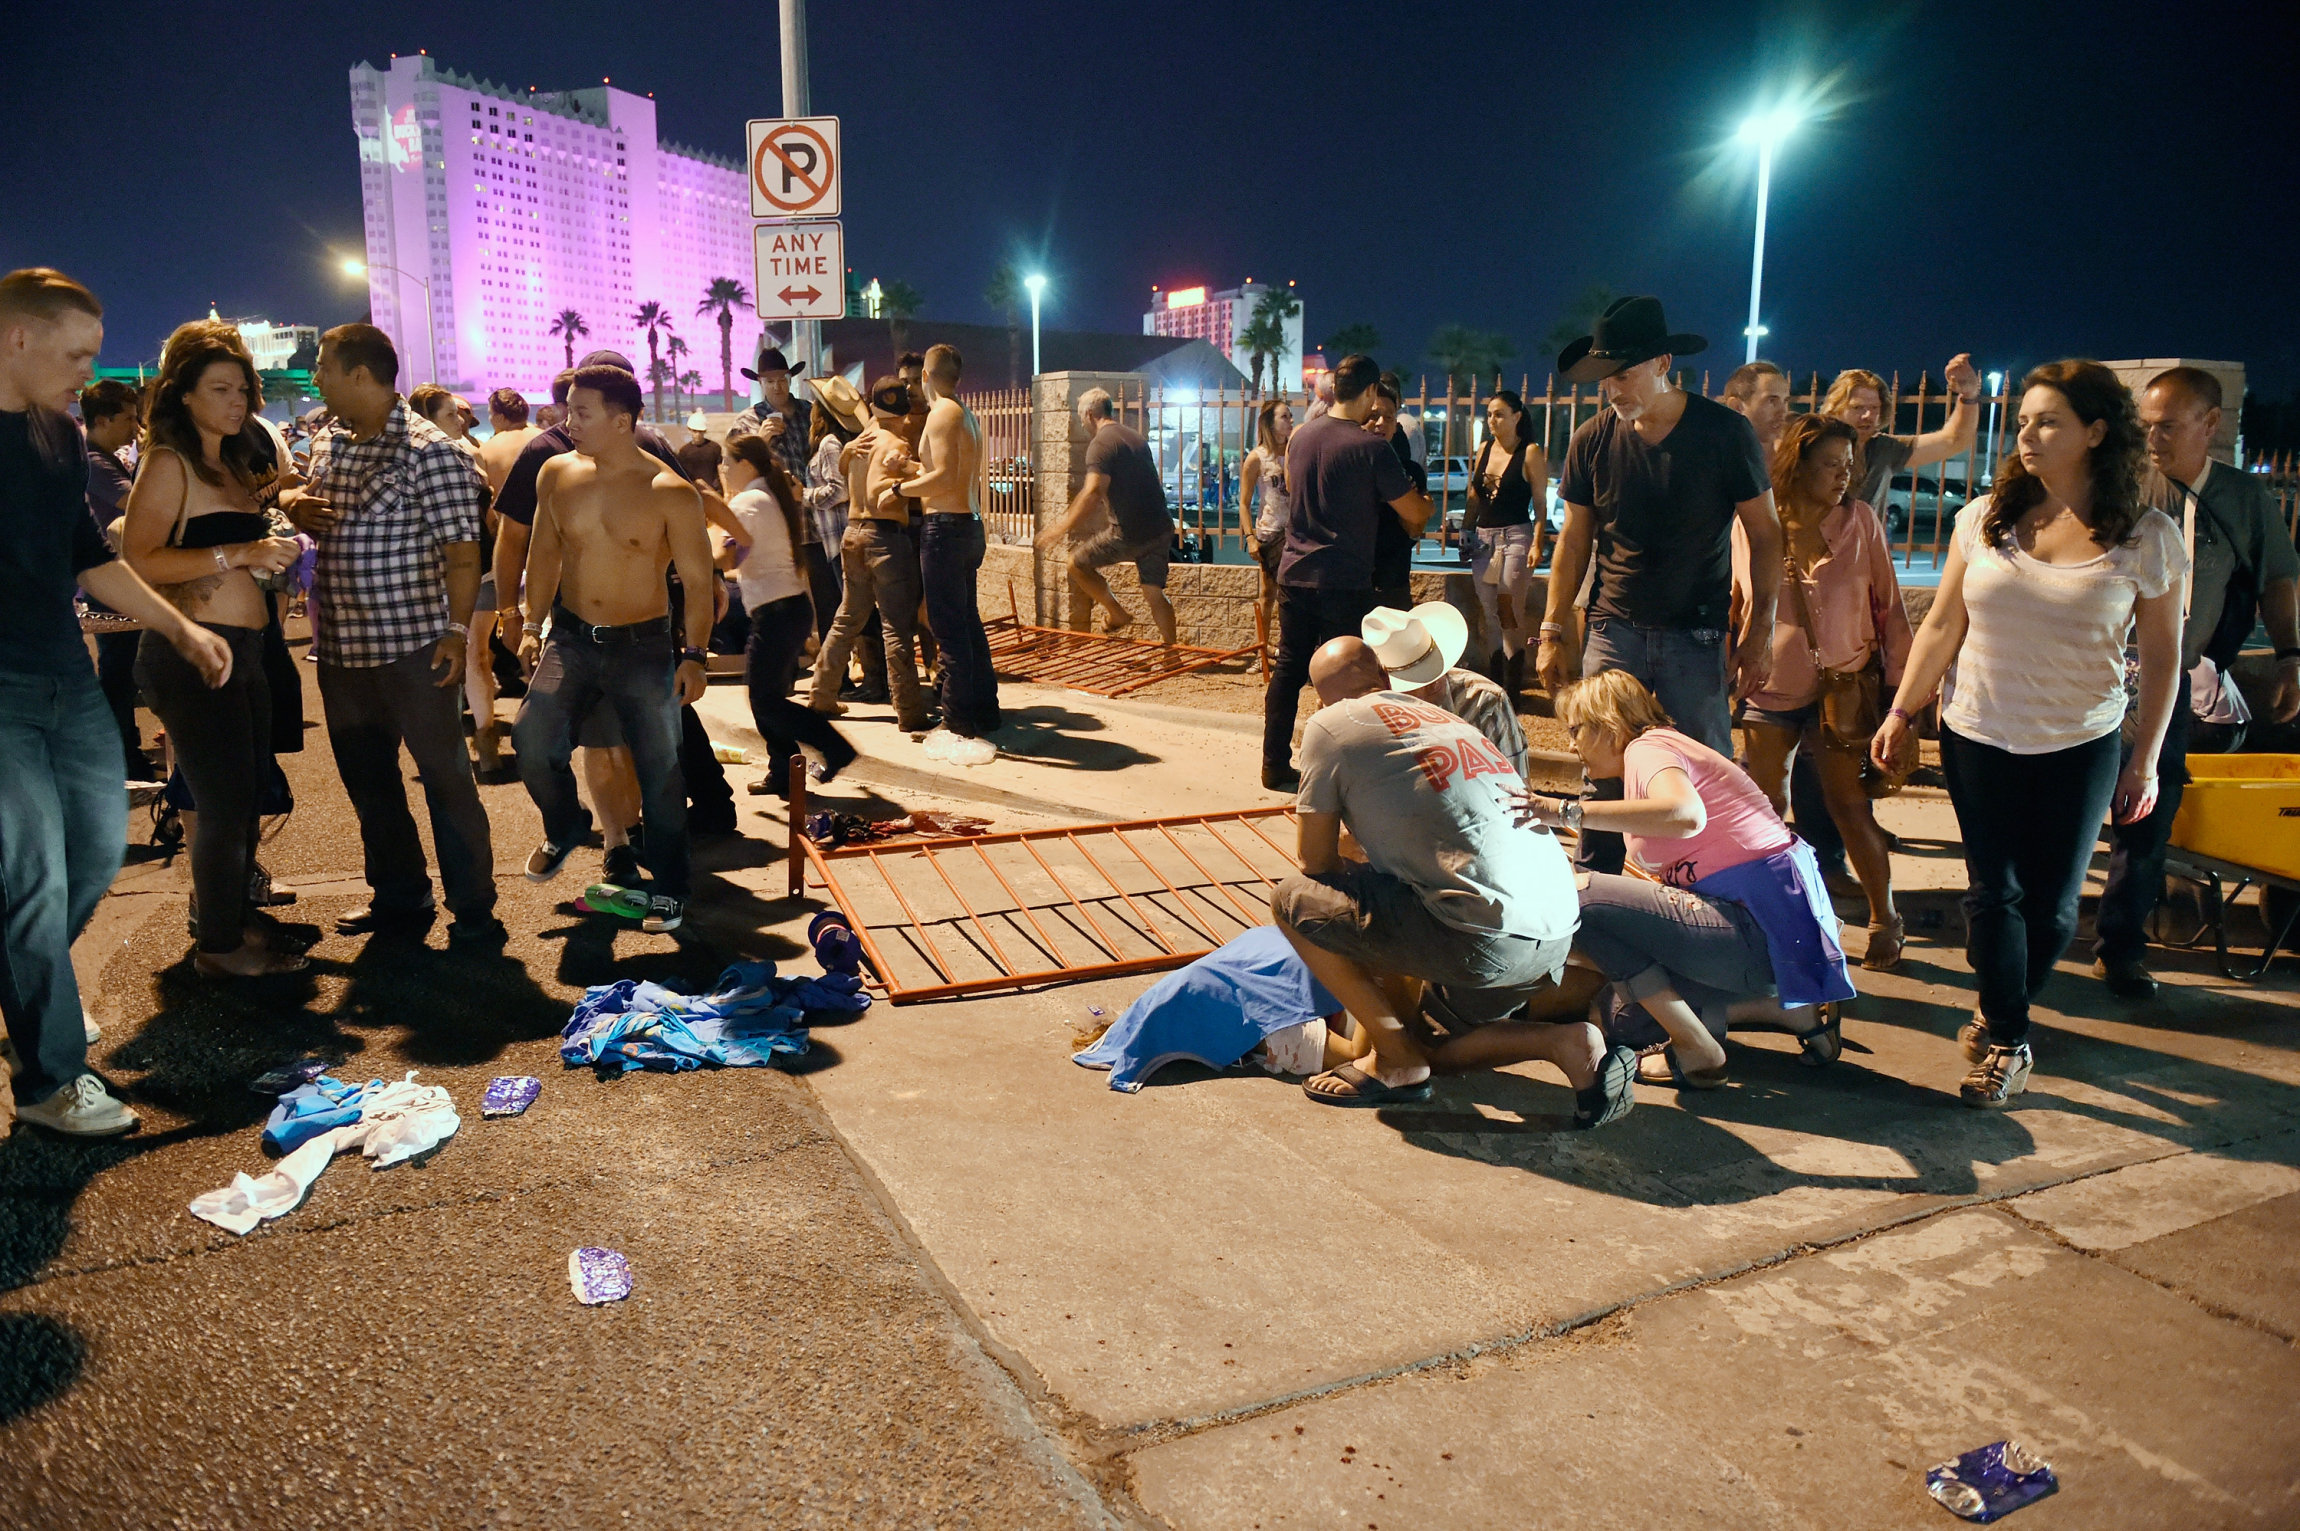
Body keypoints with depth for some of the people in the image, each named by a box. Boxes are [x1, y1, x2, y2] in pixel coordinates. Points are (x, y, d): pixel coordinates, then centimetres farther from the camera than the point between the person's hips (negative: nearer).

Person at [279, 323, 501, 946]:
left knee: (444, 777, -2)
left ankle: (474, 913, 7)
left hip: (412, 644, -8)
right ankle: (398, 895, 31)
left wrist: (458, 629, -21)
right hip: (340, 643, 8)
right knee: (365, 777, 16)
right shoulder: (328, 442, 12)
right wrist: (296, 505, 3)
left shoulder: (429, 450, -11)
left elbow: (462, 548, -14)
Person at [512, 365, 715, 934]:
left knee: (660, 767, -1)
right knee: (532, 737, -15)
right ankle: (563, 827, 17)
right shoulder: (557, 474, 1)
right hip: (571, 637, 3)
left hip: (643, 646, -3)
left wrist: (693, 654, -15)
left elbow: (697, 581, -9)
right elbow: (545, 552, 13)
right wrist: (531, 624, 9)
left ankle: (668, 888, 17)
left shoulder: (671, 493, -12)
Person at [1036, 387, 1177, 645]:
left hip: (1130, 533, -8)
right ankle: (1170, 648, 12)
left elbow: (1093, 492, -23)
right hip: (1161, 529, 8)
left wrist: (1064, 526, -21)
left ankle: (1117, 614, 12)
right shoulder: (1134, 436, 18)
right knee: (1154, 592, 12)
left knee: (1078, 563, 9)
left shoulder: (1101, 443, -10)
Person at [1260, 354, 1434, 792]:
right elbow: (1414, 514, -7)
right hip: (1344, 582, -6)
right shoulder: (1371, 448, -13)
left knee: (1289, 667, 11)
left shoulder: (1300, 435, 5)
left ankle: (1276, 765, 15)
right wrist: (1425, 503, 15)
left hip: (1294, 573, 6)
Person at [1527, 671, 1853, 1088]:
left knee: (1587, 898, -16)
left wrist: (1569, 812, -32)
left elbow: (1686, 815, -34)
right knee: (1626, 1018, 15)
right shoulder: (1661, 748, 21)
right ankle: (1790, 1011, 13)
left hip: (1762, 928, -10)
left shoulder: (1647, 746, -9)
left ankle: (1696, 1052, -8)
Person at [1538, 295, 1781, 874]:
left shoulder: (1726, 433, -6)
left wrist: (1760, 630, -5)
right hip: (1614, 630, 2)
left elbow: (1764, 534, 0)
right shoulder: (1592, 440, 0)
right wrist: (1551, 633, 4)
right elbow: (1574, 540, 8)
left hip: (1696, 634, -1)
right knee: (1602, 775, 4)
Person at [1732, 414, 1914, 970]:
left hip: (1843, 685, -1)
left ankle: (1885, 919, 13)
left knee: (1849, 806, -3)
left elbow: (1889, 608, 2)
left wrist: (1898, 685, -1)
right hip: (1770, 689, 2)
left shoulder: (1861, 522, -3)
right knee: (1766, 808, 6)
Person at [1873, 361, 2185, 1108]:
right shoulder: (1984, 518, -1)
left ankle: (2004, 1014, 31)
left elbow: (2161, 656, 1)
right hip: (1978, 739, 1)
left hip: (2079, 748, -1)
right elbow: (1941, 627, 5)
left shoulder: (2146, 538, -5)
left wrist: (2145, 760, 0)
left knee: (2051, 903, 7)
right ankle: (2008, 1042, 15)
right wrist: (1901, 714, 6)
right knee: (1994, 892, 2)